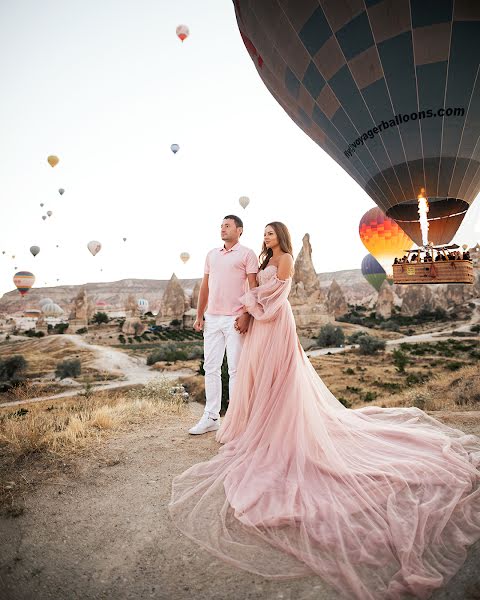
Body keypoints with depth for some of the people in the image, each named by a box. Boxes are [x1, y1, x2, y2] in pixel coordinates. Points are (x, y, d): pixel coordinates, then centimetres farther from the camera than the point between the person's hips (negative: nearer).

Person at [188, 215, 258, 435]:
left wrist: (246, 315, -16)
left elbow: (253, 288, -6)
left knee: (235, 370, 1)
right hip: (212, 318, 6)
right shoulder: (212, 254, 17)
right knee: (210, 368, 8)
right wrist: (199, 315, 13)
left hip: (235, 319, -6)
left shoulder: (247, 254, 0)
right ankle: (211, 417, 18)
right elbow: (205, 286, 18)